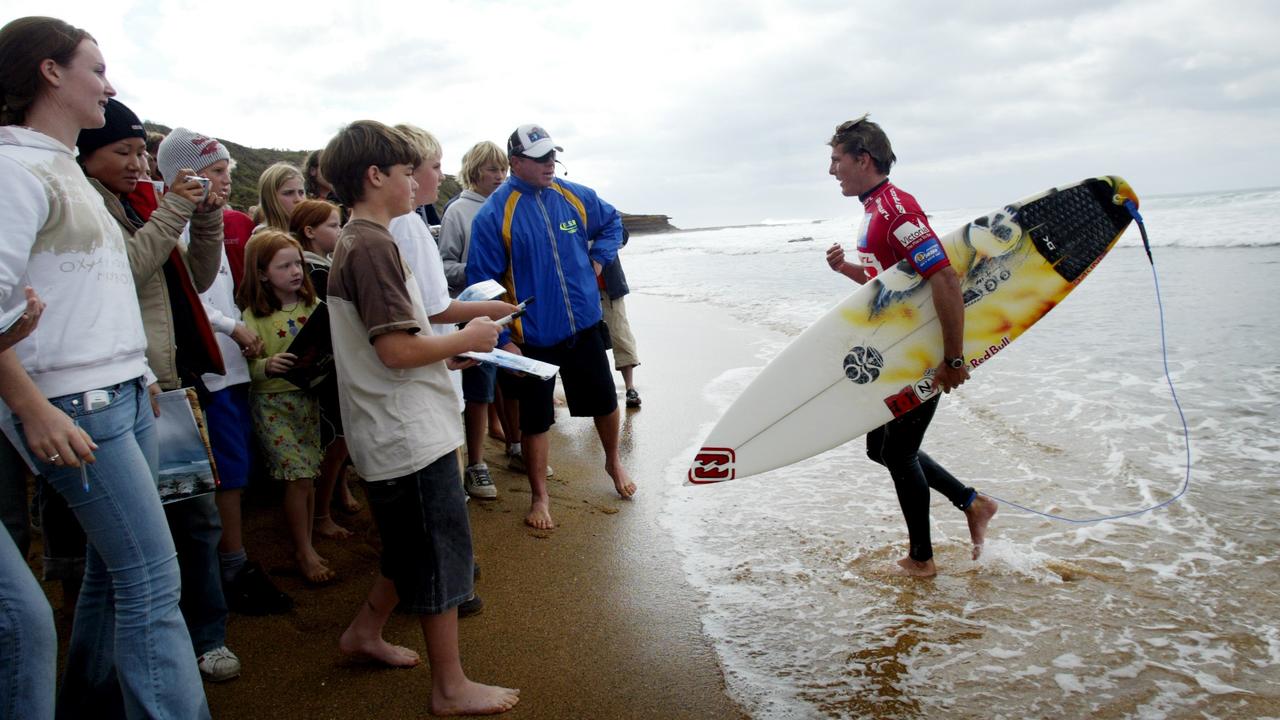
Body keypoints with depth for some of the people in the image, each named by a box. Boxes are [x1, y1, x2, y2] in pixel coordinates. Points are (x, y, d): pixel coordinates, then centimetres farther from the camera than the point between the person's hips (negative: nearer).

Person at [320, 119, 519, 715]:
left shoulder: (354, 242, 14)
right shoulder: (373, 245, -18)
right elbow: (398, 350, -24)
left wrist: (449, 345, 12)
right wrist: (465, 339, -11)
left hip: (398, 434, 10)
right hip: (412, 436, -10)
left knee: (413, 549, 23)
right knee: (441, 555, 1)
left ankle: (364, 632, 39)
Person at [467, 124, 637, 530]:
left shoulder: (576, 197, 1)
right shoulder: (494, 214, -12)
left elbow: (612, 224, 21)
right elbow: (482, 281, -11)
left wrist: (597, 261, 5)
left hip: (584, 326, 4)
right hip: (533, 337, -4)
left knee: (605, 401, 16)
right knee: (535, 420, 7)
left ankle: (613, 463, 44)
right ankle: (540, 497, 25)